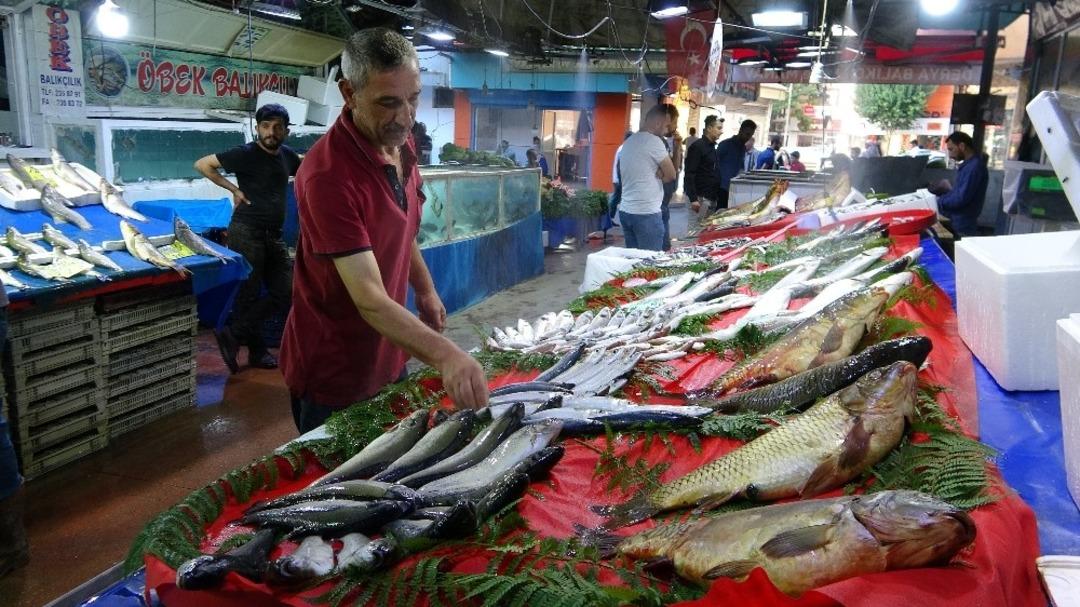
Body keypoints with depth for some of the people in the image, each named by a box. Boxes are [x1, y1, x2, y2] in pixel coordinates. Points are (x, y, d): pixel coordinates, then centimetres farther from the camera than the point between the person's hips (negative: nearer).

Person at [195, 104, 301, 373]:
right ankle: (257, 351, 12)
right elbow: (202, 164, -2)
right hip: (246, 232, -7)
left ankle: (234, 334, 10)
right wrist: (234, 189, -6)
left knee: (285, 293, 4)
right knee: (249, 294, -2)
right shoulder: (246, 154, -8)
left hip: (274, 236, 7)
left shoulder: (287, 155, 10)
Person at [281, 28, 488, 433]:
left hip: (389, 358, 8)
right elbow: (370, 300, -35)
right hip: (333, 377, -8)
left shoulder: (401, 146, -2)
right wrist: (445, 354, -45)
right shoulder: (328, 175, -30)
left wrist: (425, 290, 12)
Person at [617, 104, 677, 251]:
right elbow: (671, 175, -8)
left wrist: (656, 174, 2)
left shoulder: (628, 141, 14)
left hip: (625, 211, 8)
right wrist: (659, 175, 9)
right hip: (647, 213, -8)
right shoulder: (654, 141, -11)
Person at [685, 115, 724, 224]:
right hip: (700, 198, -8)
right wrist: (693, 199, -22)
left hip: (712, 198, 8)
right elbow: (689, 175, -16)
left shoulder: (713, 148, 16)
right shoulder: (697, 147, -10)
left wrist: (717, 195, 17)